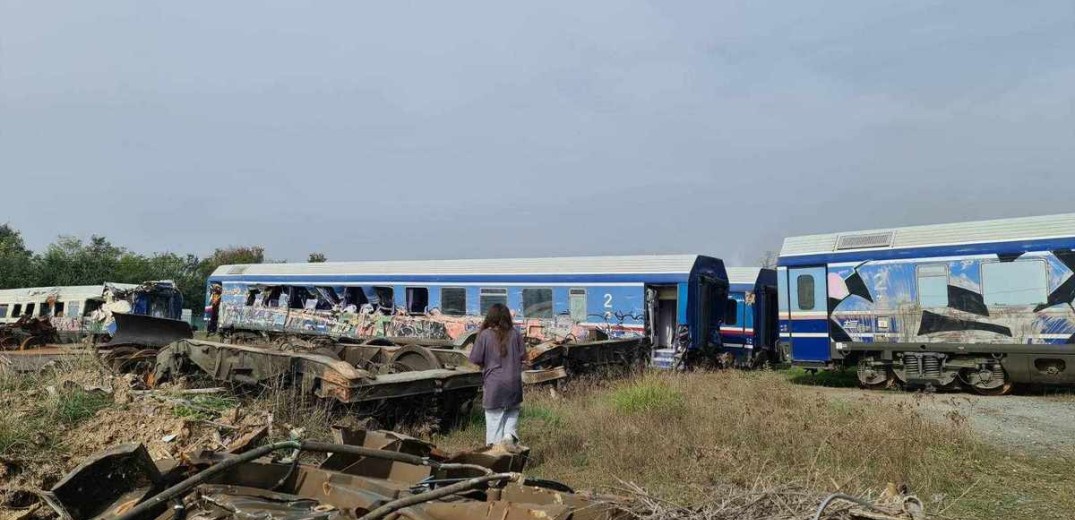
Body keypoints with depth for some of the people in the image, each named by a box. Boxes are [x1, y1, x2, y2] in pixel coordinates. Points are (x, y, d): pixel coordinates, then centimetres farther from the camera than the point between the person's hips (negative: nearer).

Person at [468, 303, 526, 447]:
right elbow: (523, 356, 2)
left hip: (493, 384, -2)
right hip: (513, 383, 2)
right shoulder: (515, 334, -3)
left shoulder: (485, 334, -10)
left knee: (494, 419, 7)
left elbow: (475, 359, -9)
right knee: (513, 411, 23)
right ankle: (510, 433, -1)